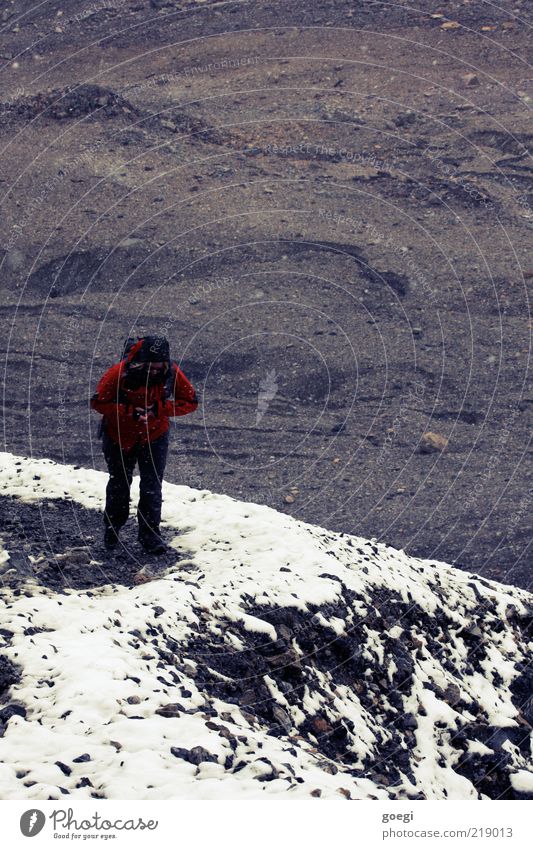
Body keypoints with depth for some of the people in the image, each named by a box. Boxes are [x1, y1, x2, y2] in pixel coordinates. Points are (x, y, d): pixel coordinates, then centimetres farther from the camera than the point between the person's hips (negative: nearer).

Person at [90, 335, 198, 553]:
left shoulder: (172, 373, -21)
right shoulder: (120, 372, -28)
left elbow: (190, 402, -11)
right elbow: (98, 402, -21)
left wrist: (159, 409, -26)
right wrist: (130, 412, -30)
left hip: (154, 436, 1)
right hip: (120, 436, -1)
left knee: (152, 486, -1)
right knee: (119, 483, 16)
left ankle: (150, 533, 10)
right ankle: (112, 527, 36)